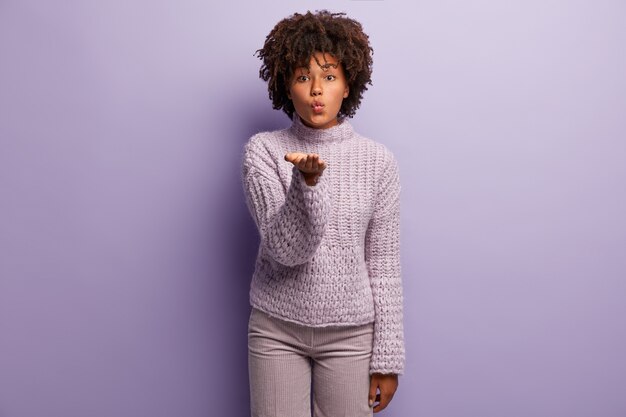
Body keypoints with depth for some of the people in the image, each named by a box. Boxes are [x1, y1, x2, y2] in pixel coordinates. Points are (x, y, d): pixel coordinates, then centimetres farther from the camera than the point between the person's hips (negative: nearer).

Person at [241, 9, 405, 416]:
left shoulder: (378, 160, -5)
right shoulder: (263, 150, -7)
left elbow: (384, 266, -2)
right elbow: (285, 249, -16)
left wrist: (387, 357, -1)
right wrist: (307, 182, -32)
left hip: (350, 333, 1)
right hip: (276, 328, 0)